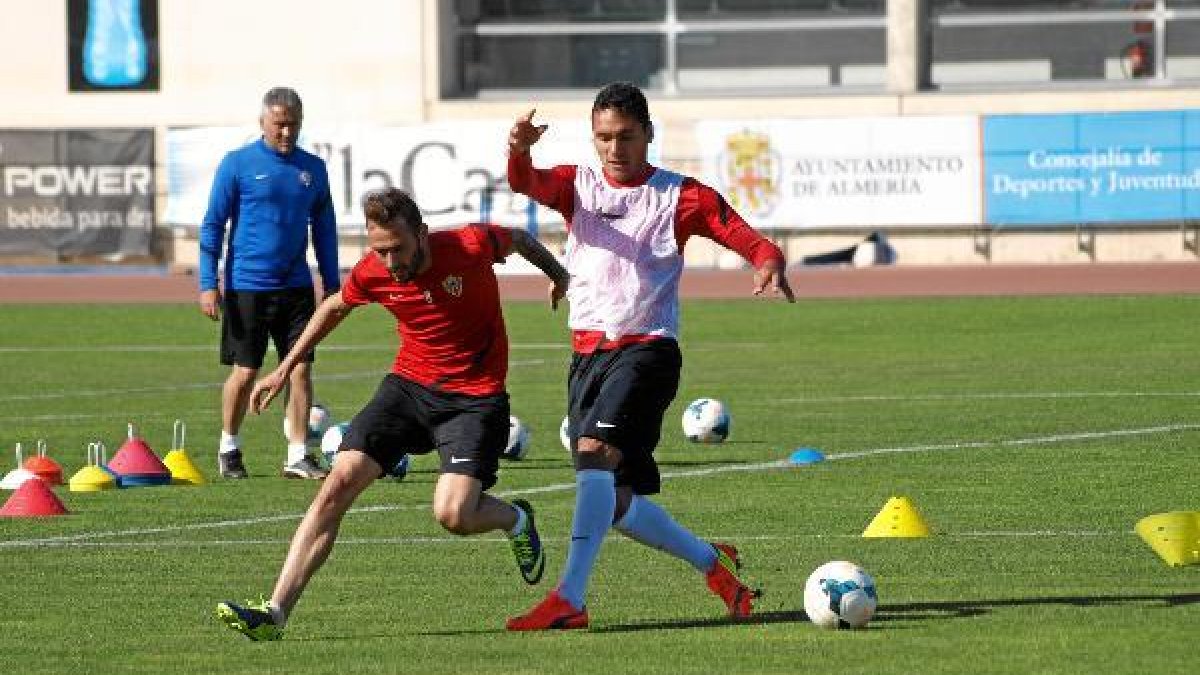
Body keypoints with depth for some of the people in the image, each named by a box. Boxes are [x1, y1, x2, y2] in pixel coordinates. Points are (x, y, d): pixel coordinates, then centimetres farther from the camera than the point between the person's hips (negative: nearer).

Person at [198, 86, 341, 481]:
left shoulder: (313, 168, 8)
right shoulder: (238, 164, -4)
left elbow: (324, 229, 16)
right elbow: (212, 225, -3)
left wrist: (332, 284, 13)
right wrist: (208, 284, -8)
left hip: (296, 287, 3)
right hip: (246, 287, -3)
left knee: (301, 369, -2)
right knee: (245, 372, 2)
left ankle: (298, 456, 3)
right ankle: (228, 448, 21)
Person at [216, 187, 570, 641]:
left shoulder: (472, 245, -19)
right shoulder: (372, 272, -9)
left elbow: (521, 239, 5)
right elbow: (336, 306, 15)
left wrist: (559, 276, 25)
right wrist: (284, 369, 20)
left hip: (475, 396, -4)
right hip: (408, 384, 4)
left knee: (453, 515, -21)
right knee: (339, 483, -12)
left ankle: (515, 519, 18)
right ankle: (275, 612, -14)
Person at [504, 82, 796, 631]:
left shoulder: (682, 197, 2)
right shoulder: (577, 186, 9)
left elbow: (752, 242, -4)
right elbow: (525, 183, -12)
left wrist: (770, 266, -28)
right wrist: (520, 149, -35)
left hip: (647, 348, -5)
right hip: (587, 352, 5)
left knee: (596, 449, -28)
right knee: (616, 503, 6)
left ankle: (569, 600, -33)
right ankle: (711, 561, 31)